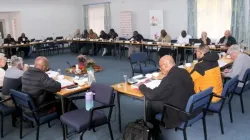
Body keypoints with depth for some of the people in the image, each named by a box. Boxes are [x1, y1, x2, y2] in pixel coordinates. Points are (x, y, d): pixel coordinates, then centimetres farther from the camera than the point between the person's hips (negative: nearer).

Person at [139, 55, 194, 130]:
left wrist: (142, 86, -1)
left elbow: (153, 95, -17)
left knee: (150, 102, 5)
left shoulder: (170, 78, -27)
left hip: (179, 113, -8)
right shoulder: (184, 72, -2)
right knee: (156, 100, 16)